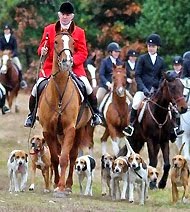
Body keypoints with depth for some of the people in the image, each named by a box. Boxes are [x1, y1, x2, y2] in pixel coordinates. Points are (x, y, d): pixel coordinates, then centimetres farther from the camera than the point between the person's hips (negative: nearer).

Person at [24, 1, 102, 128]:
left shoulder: (79, 32, 3)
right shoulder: (49, 30, 6)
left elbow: (83, 53, 0)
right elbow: (42, 48, 9)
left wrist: (72, 60, -19)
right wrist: (42, 51, -16)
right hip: (51, 66, 1)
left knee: (87, 87, -18)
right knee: (37, 88, -13)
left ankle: (95, 114, 4)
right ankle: (32, 115, 10)